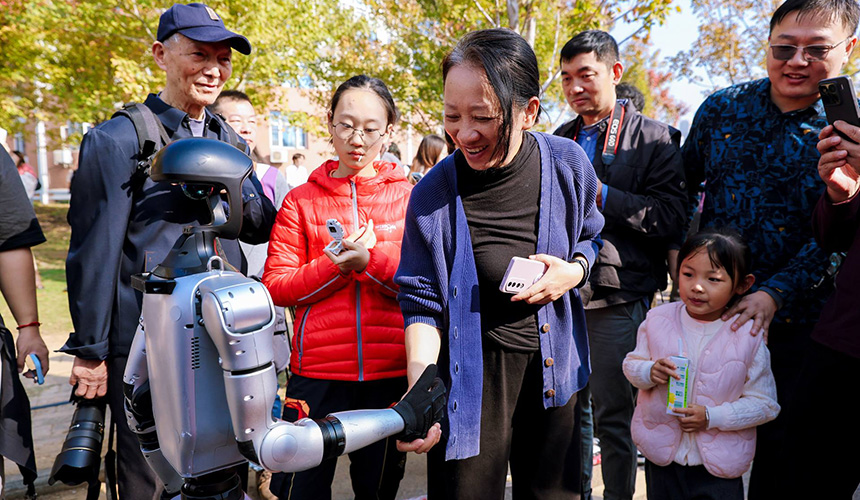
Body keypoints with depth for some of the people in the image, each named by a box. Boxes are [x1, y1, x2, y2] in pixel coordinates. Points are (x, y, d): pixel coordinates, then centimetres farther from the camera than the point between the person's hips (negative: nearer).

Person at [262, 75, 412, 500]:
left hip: (391, 371, 1)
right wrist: (335, 265, -17)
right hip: (318, 370, 0)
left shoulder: (408, 197, 4)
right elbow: (275, 286, -2)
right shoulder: (301, 200, 4)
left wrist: (371, 258, -17)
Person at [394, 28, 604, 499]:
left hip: (554, 365, 3)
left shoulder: (567, 164, -9)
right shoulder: (432, 195, -16)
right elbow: (422, 302, -11)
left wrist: (574, 271, -13)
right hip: (473, 370, -2)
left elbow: (591, 235, 10)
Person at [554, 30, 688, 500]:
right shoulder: (560, 140, 14)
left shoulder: (654, 139, -2)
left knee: (613, 416, 4)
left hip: (618, 297, -5)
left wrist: (601, 195, -18)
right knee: (569, 408, 15)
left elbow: (670, 216, -14)